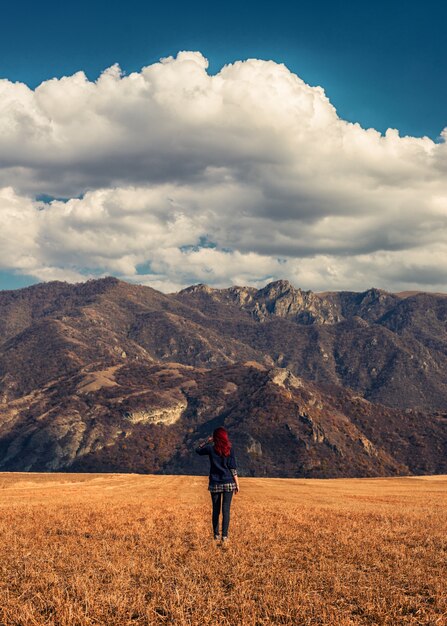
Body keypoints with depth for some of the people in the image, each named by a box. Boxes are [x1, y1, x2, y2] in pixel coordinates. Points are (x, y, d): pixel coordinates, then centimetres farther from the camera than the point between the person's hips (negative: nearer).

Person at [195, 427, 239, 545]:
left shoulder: (211, 449, -3)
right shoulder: (230, 449, -4)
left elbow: (198, 449, 17)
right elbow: (233, 468, -5)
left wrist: (207, 440, 19)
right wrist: (237, 483, 1)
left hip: (215, 484, 1)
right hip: (228, 483, -1)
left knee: (216, 510, 11)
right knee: (226, 509, -1)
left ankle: (216, 535, 17)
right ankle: (224, 536, -5)